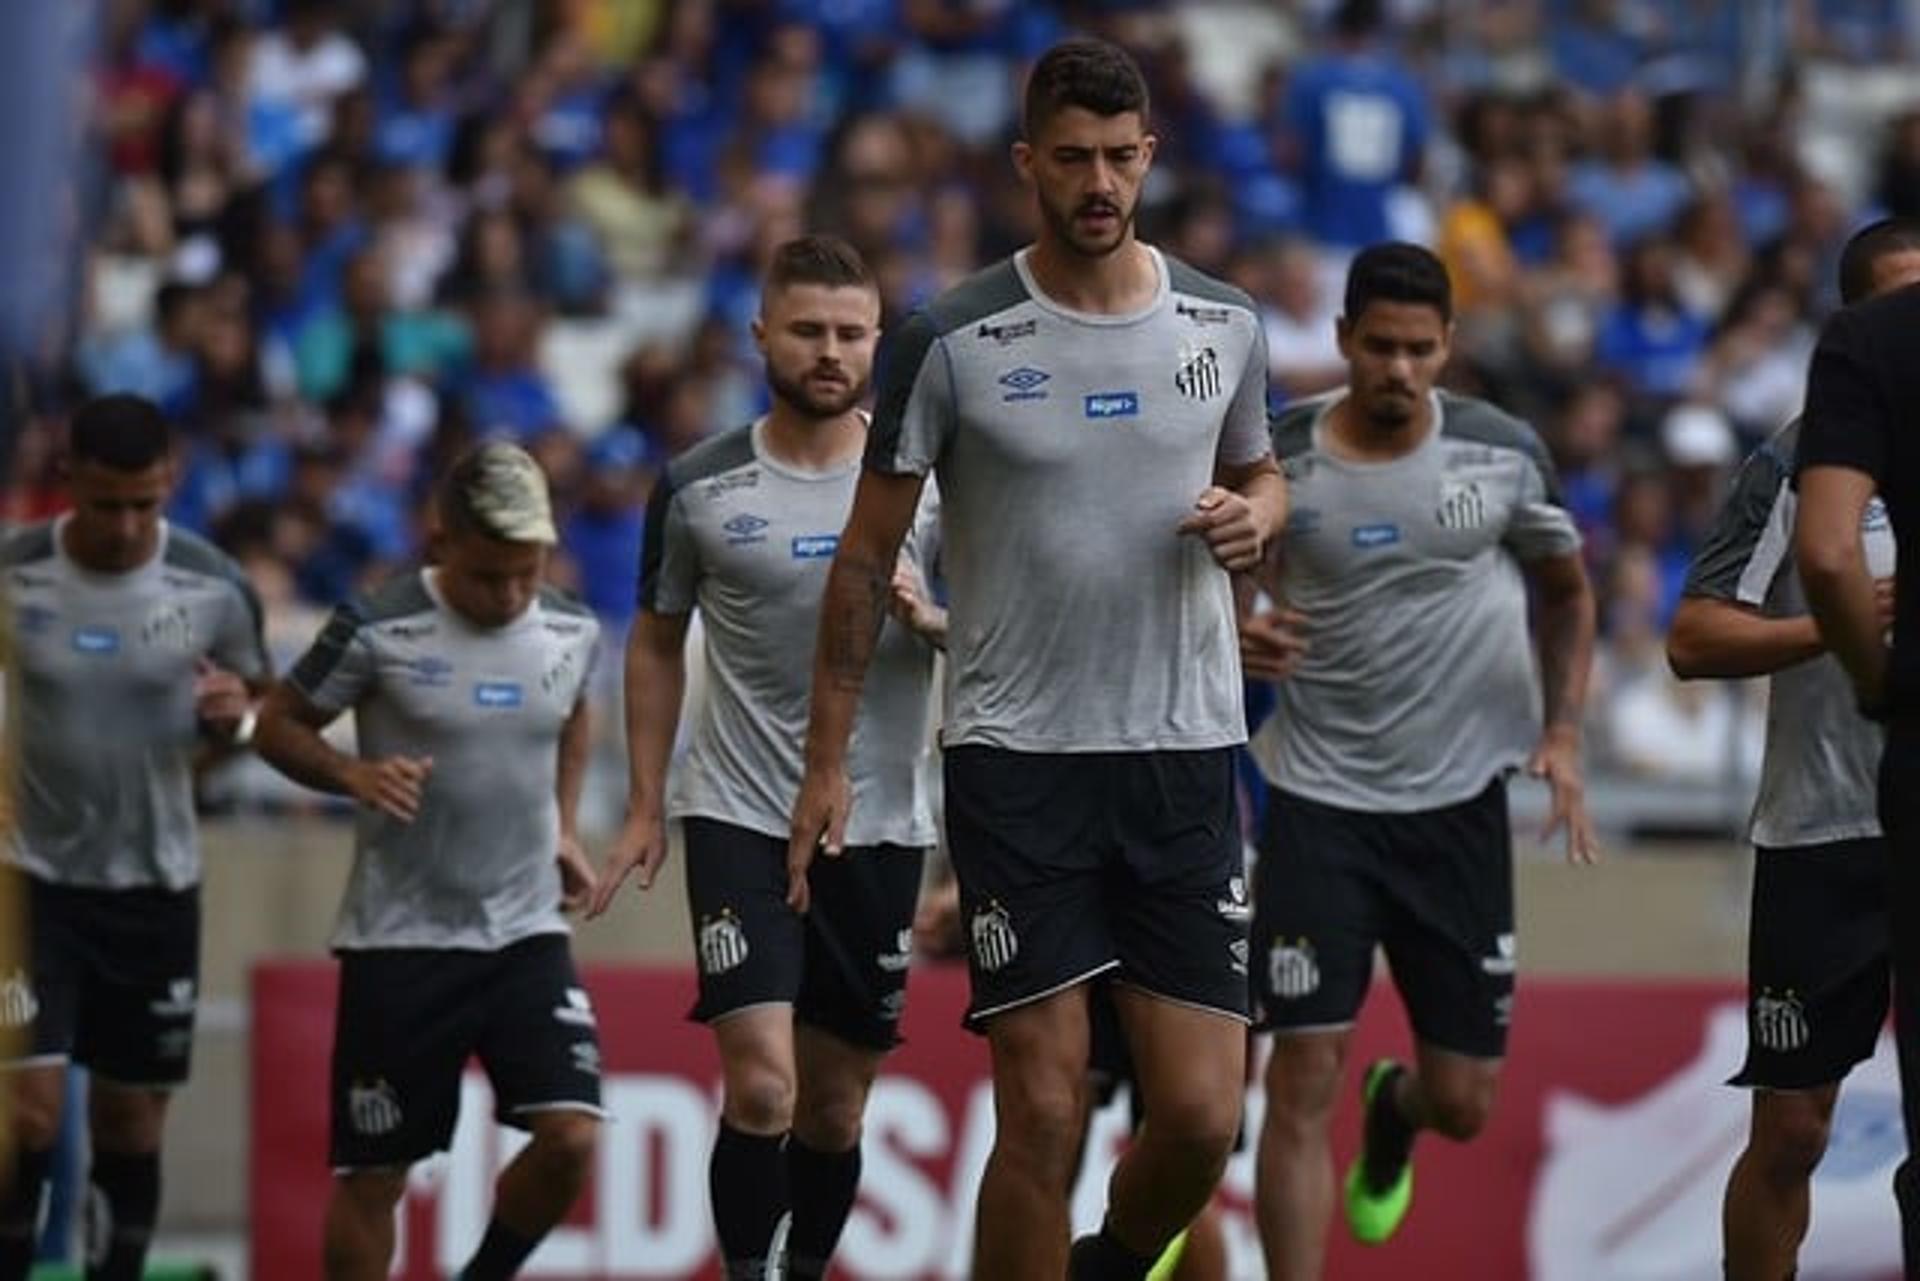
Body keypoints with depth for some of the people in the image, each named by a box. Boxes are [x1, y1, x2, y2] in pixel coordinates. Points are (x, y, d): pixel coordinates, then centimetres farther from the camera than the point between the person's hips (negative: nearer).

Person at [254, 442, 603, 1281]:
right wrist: (355, 774, -19)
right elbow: (278, 726, -2)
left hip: (527, 934, 3)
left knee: (571, 1137, -13)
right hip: (399, 938, -3)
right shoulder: (377, 631, -12)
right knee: (371, 1173, 2)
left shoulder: (572, 632, 2)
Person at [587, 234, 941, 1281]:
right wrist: (646, 809, 9)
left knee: (836, 1109, 8)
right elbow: (658, 642, 13)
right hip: (738, 816, -1)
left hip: (880, 827, 2)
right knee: (761, 1086, -17)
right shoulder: (700, 487, 0)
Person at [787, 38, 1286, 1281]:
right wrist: (827, 760, -2)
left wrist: (1253, 517, -3)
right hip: (1016, 759, -3)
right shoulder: (954, 341, -5)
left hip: (1185, 758, 3)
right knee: (1043, 1117, -8)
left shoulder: (1224, 326, 4)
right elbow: (868, 556, 1)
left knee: (1202, 1119, -1)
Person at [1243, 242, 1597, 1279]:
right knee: (1302, 1079, -12)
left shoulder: (1503, 454, -4)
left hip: (1459, 803, 2)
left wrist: (1561, 736, 1)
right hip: (1317, 801, -1)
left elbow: (1567, 592, 13)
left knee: (1463, 1103, 7)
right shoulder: (1277, 459, -7)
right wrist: (1240, 638, -16)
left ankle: (1392, 1112, 45)